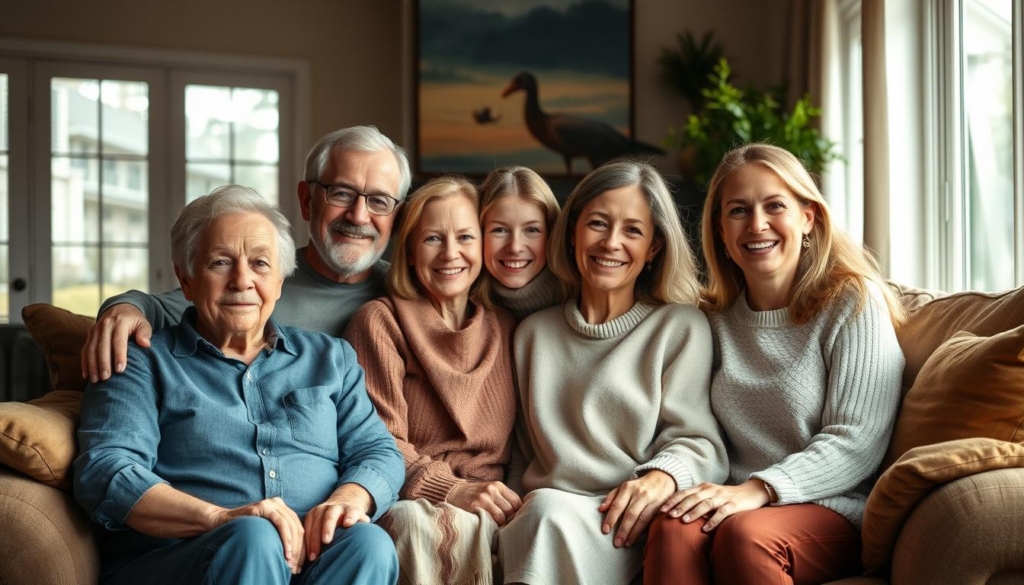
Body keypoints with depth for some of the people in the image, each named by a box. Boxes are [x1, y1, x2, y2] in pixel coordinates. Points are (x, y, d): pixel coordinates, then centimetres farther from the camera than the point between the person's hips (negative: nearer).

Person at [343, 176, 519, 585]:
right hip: (410, 501, -3)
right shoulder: (381, 321, 3)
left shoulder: (506, 329, 17)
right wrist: (452, 490, -19)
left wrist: (511, 499, -4)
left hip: (494, 512, 4)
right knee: (416, 522, -39)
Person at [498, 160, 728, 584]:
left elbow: (699, 441, -1)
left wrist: (663, 476, -23)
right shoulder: (533, 332, 19)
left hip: (625, 529, -3)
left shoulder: (682, 327, 7)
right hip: (534, 521, 3)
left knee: (554, 516, -36)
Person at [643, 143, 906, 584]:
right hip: (737, 503, 4)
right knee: (673, 528, -31)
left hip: (832, 510, -3)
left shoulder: (852, 303, -1)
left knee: (745, 533, -36)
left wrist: (758, 489, -22)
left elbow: (856, 441, -10)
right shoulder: (718, 319, 15)